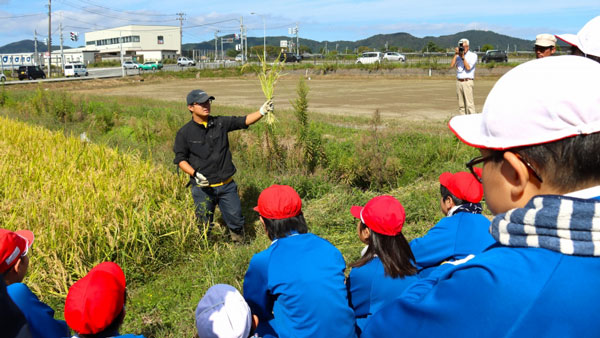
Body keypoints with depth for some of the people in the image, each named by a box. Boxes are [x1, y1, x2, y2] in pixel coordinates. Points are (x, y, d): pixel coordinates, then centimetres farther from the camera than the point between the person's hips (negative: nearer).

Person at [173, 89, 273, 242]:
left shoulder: (220, 123, 2)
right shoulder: (185, 133, -4)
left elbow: (244, 121, -2)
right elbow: (180, 159, -2)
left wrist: (262, 111, -18)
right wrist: (195, 174, -16)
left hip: (227, 185, 2)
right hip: (202, 187, -2)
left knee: (236, 218, 9)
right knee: (204, 224, 9)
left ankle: (240, 243, 33)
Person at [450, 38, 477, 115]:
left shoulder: (473, 55, 2)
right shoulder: (458, 56, 15)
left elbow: (468, 68, -11)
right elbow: (452, 65, 0)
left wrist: (463, 57, -14)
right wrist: (455, 54, -4)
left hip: (467, 82, -5)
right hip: (459, 82, 5)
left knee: (469, 104, -13)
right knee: (461, 105, 5)